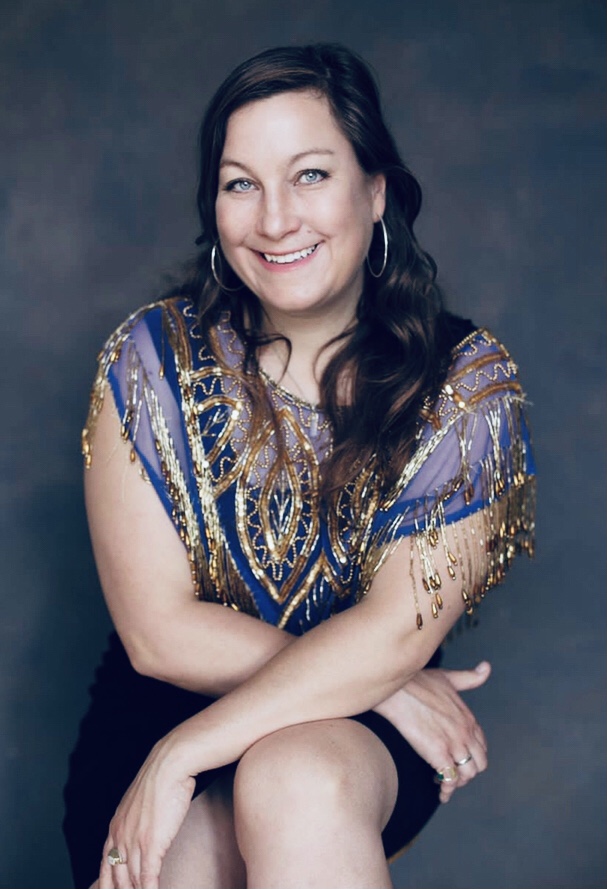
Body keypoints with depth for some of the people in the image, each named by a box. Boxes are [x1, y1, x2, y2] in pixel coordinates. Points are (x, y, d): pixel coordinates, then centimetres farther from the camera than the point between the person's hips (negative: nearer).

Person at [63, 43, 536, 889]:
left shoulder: (467, 381, -7)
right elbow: (159, 632, -9)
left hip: (361, 744, 0)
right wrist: (374, 679, -14)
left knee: (300, 783, -33)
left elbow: (398, 630, -15)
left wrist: (184, 753, -21)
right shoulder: (153, 359, -6)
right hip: (164, 711, 0)